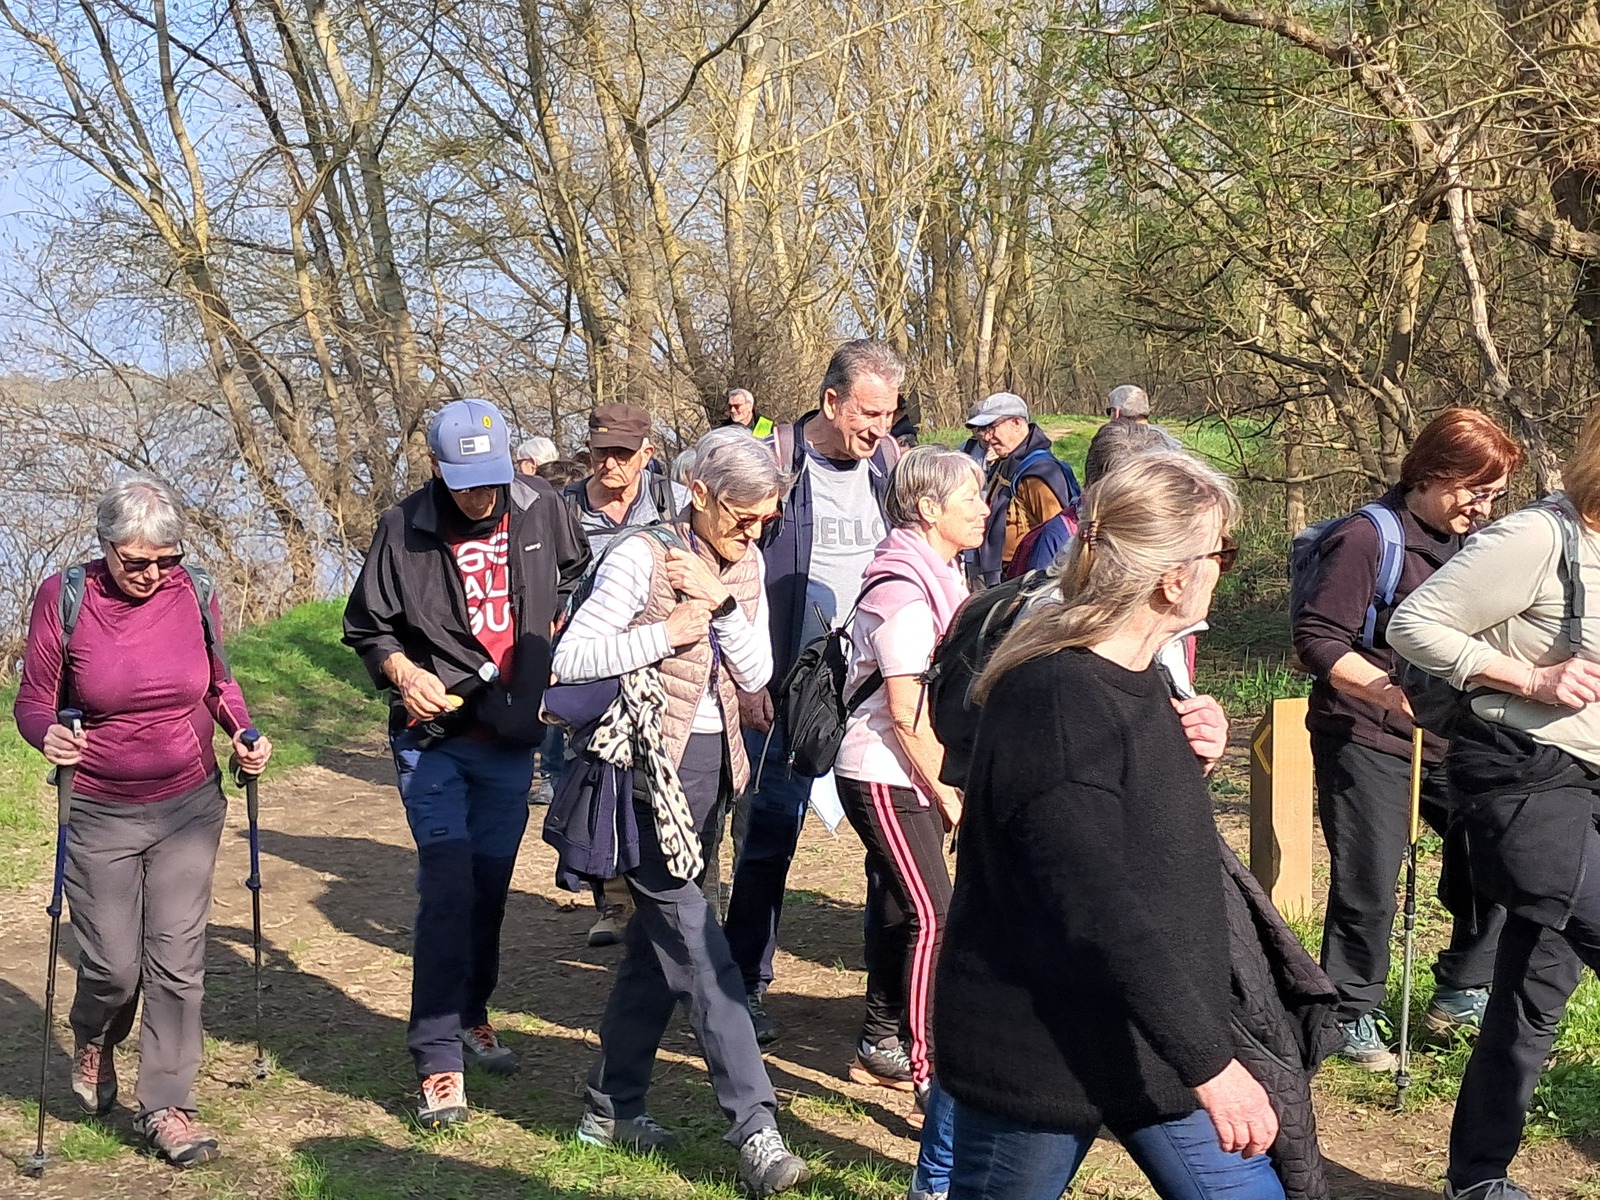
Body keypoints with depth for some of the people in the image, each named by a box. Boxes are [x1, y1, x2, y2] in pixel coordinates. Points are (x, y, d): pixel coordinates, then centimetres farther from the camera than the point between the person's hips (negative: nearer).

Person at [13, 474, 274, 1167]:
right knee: (113, 965, 3)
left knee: (177, 959, -1)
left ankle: (166, 1107, 11)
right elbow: (33, 700, -4)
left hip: (189, 806, 1)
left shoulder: (194, 593, -5)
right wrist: (48, 736, -26)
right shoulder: (63, 599, -11)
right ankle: (92, 1043, 38)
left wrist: (244, 733, -7)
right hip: (100, 815, -1)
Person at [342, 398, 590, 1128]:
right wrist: (401, 670, -16)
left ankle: (471, 1015, 35)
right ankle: (438, 1061, -6)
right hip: (434, 739, -3)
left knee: (491, 884, 14)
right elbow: (366, 627, 1)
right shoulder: (404, 530, -10)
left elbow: (575, 574, 18)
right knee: (448, 888, -11)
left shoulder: (540, 509, -3)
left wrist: (556, 631, 4)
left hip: (511, 737, 3)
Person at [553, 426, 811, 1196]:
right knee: (698, 949, -8)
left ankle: (612, 1107, 26)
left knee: (660, 940, 14)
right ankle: (755, 1129, -6)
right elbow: (569, 657, -17)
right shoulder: (641, 560, -14)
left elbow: (757, 674, 0)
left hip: (711, 762, 8)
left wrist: (721, 601, -14)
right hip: (652, 769, -8)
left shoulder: (743, 566, 7)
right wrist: (667, 632, -20)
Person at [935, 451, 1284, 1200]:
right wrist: (1209, 1062, -26)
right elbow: (1098, 912, -29)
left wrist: (1189, 763, -4)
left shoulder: (1136, 676, 5)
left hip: (1152, 1043, 9)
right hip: (1039, 1052, -9)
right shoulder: (1055, 701, -25)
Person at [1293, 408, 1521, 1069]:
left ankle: (1459, 993, 24)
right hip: (1365, 741, -7)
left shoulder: (1465, 542, 10)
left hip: (1447, 740, 8)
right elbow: (1318, 641, -20)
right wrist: (1394, 693, -30)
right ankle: (1352, 1015, 18)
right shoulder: (1367, 538, -15)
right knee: (1367, 890, -1)